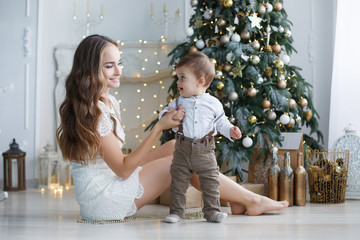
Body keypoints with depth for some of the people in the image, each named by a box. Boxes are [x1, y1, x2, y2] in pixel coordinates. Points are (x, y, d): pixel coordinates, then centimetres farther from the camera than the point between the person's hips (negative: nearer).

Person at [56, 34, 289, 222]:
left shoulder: (109, 103, 10)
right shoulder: (93, 111, -21)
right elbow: (122, 169, -21)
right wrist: (159, 127, -24)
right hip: (101, 200, -9)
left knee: (175, 146, 6)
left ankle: (235, 201, 7)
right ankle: (251, 201, 8)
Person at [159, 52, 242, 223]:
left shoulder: (213, 103, 0)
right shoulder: (178, 102, 4)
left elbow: (221, 122, 9)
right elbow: (164, 112, 12)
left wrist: (231, 131, -7)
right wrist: (166, 116, -11)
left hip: (205, 151, -1)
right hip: (182, 149, 1)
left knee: (211, 182, 1)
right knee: (178, 181, 2)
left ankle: (212, 211, 12)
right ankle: (176, 211, 12)